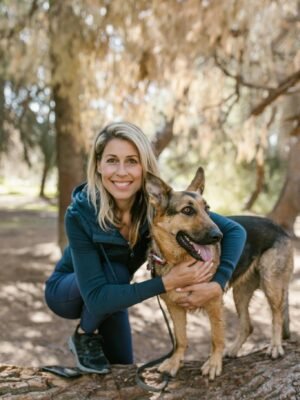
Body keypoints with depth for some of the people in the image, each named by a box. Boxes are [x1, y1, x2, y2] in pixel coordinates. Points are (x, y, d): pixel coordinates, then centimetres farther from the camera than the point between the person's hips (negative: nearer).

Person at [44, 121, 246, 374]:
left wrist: (217, 283, -41)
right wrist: (167, 283, -43)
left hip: (111, 292, 4)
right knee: (115, 273, -34)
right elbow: (96, 296, -38)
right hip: (67, 290, -4)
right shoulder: (81, 214, -36)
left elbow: (234, 231, -25)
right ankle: (84, 335, -7)